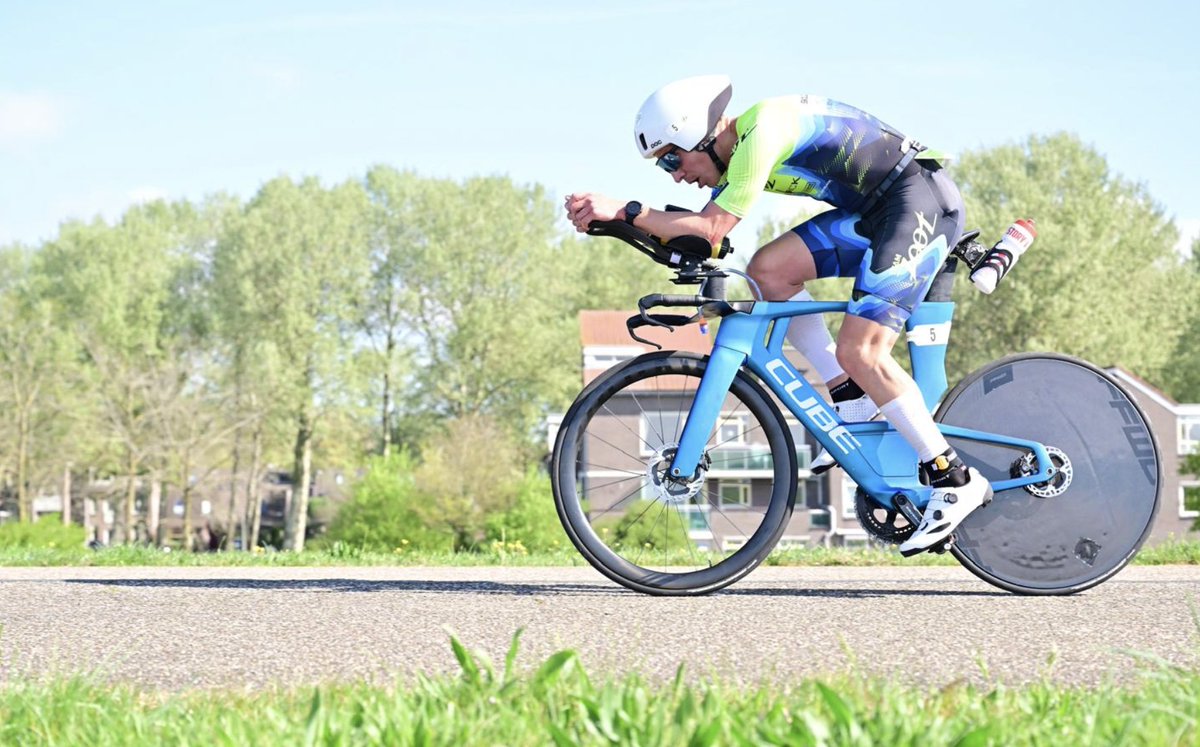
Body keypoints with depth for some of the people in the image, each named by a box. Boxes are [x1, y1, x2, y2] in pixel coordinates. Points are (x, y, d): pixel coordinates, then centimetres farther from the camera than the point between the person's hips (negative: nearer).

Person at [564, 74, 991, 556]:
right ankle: (853, 401, 6)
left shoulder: (761, 132, -21)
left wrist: (622, 210, -27)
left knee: (860, 352, -17)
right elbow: (695, 237, 7)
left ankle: (954, 481, -11)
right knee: (769, 270, -2)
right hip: (872, 210, 10)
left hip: (921, 199, -10)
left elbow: (710, 229, -27)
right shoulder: (733, 154, 9)